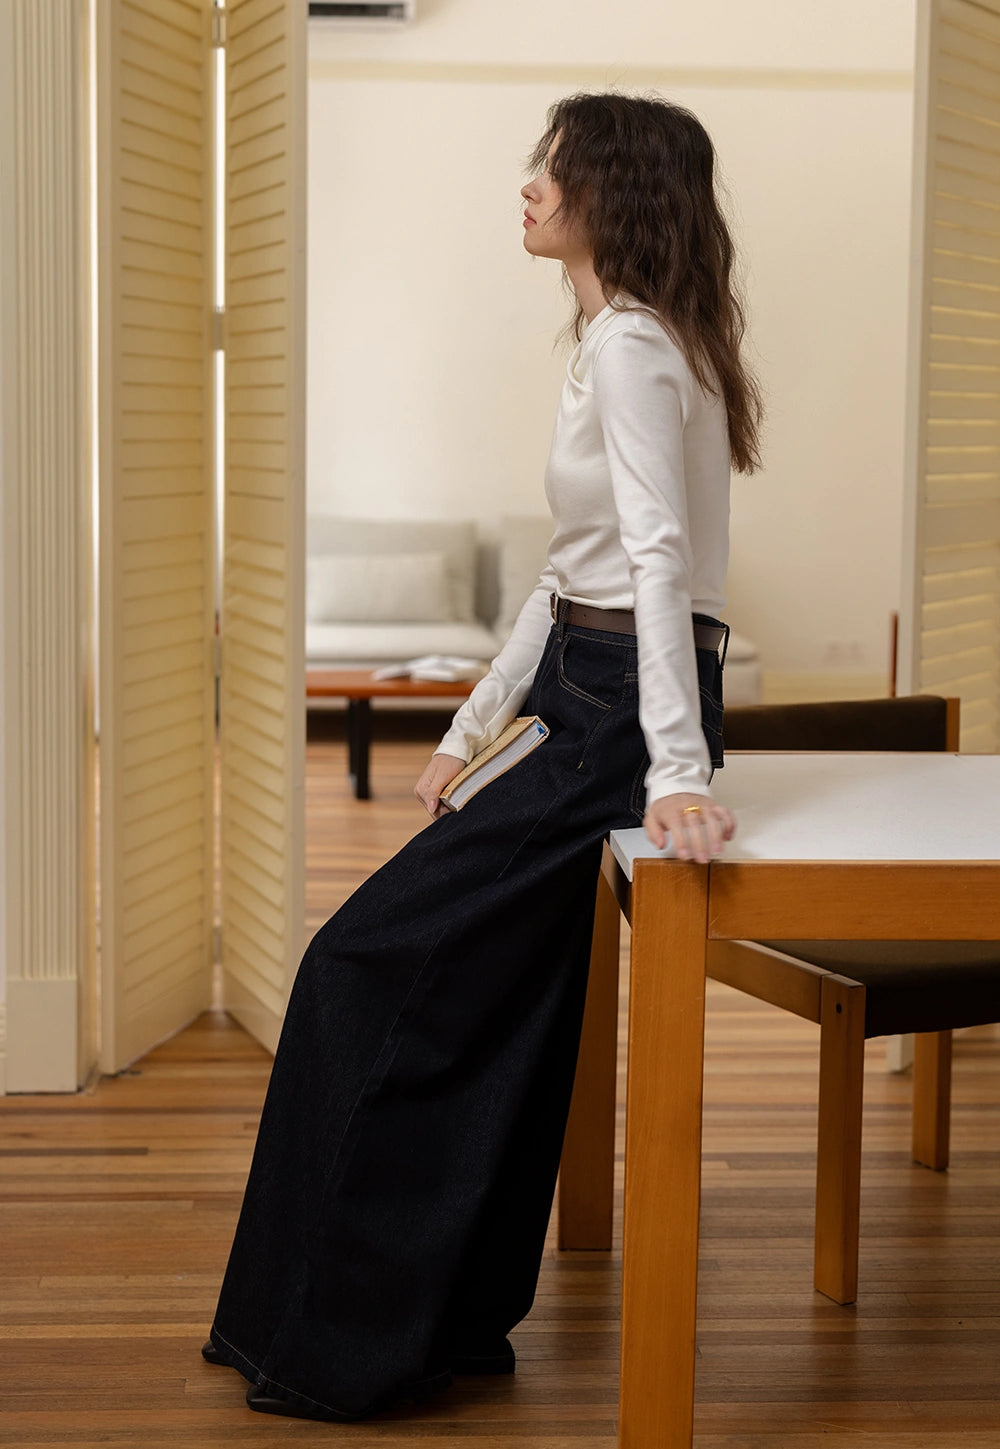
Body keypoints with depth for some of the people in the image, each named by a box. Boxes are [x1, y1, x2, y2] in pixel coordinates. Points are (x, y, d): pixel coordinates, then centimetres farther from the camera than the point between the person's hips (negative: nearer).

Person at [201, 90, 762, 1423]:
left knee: (377, 969, -7)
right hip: (588, 692, 10)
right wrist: (476, 725, 21)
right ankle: (452, 1316, 24)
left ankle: (346, 1343, 3)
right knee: (487, 1005, 13)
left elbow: (658, 557, -26)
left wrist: (677, 769, -33)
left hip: (623, 707, -10)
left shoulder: (634, 348, -15)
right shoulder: (617, 341, 17)